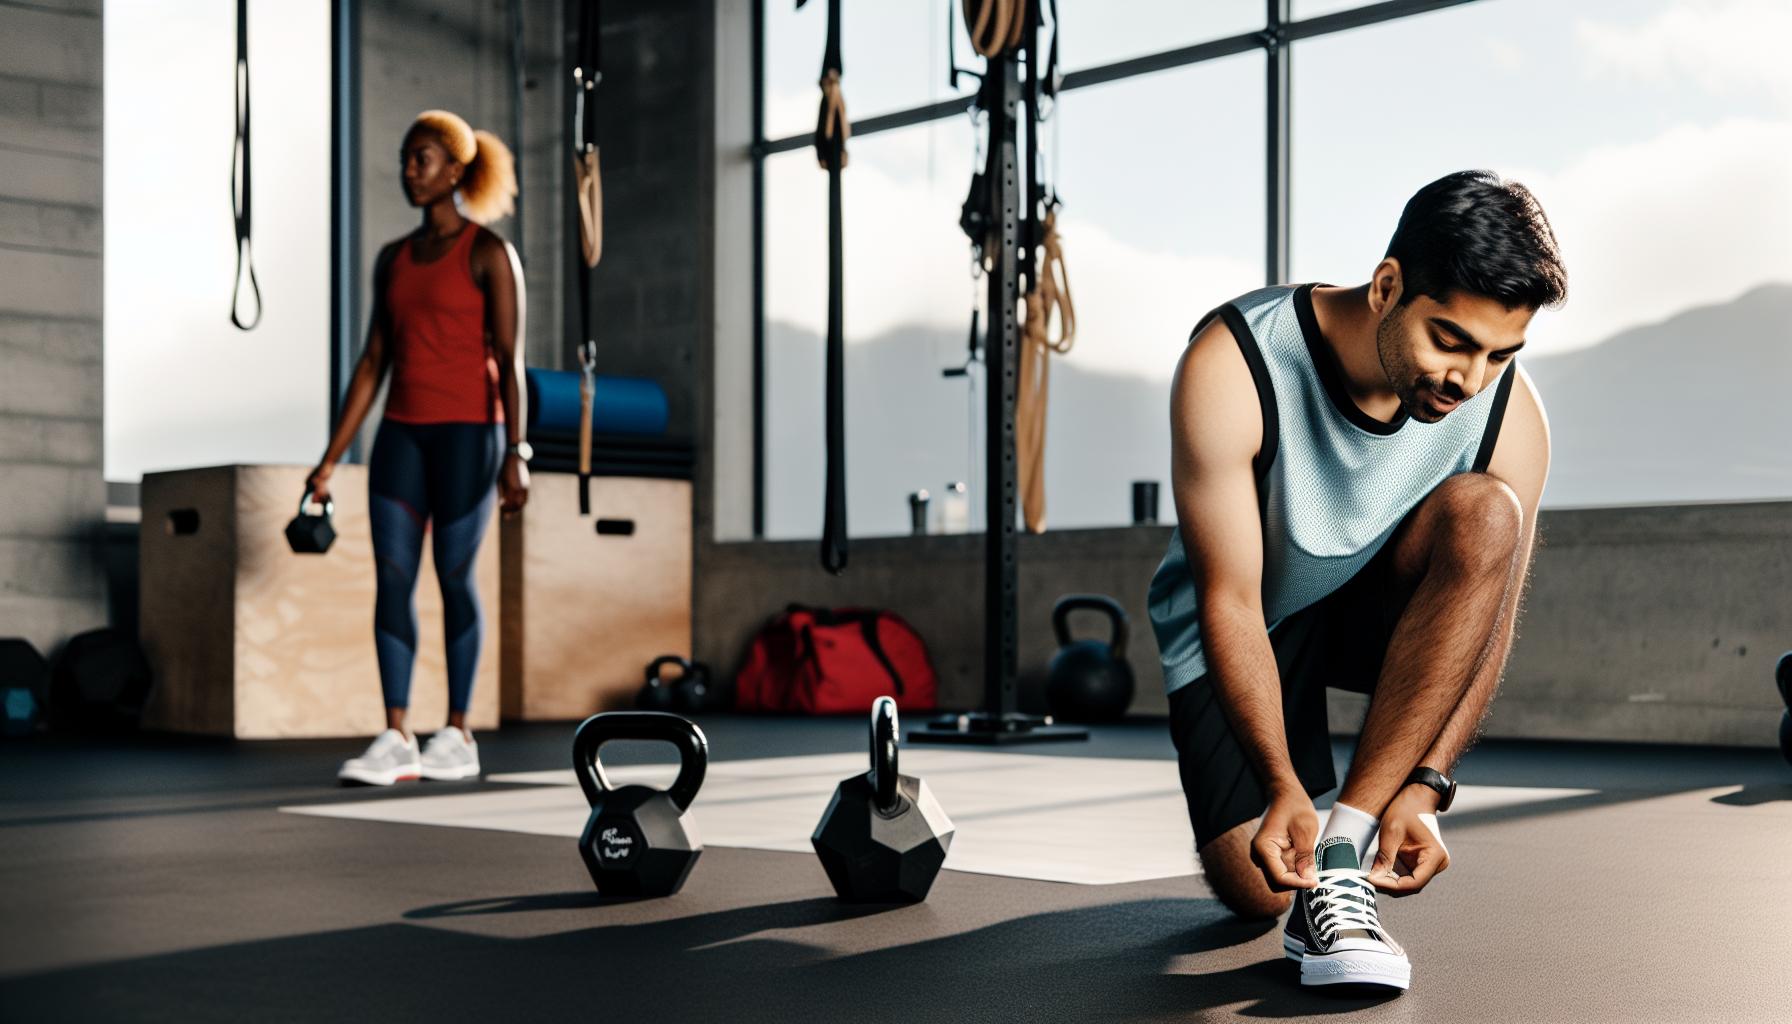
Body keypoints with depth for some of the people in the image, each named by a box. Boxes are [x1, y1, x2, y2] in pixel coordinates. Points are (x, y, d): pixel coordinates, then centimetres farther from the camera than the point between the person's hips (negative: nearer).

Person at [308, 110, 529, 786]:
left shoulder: (488, 254, -4)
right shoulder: (392, 260, 13)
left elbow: (508, 358, -10)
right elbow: (373, 362, 13)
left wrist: (515, 452, -19)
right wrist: (331, 459, 10)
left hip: (467, 431, -5)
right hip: (402, 432, 5)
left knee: (454, 576, -2)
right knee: (391, 577, -2)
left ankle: (458, 737, 8)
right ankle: (395, 738, -1)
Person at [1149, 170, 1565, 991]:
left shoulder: (1510, 416, -21)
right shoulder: (1232, 368, -30)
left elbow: (1487, 610, -16)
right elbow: (1231, 600, -29)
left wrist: (1425, 785, -31)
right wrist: (1280, 786, -39)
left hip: (1383, 606, 2)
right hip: (1240, 625, -2)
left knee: (1485, 515, -31)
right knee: (1254, 890, -14)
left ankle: (1344, 848, -30)